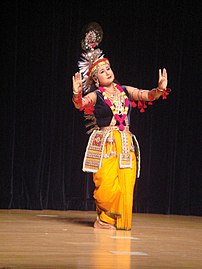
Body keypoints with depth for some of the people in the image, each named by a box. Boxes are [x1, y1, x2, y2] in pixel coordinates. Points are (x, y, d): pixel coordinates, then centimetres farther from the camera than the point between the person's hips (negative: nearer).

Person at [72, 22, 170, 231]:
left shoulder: (125, 91, 13)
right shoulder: (95, 95, -1)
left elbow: (146, 95, 5)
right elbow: (80, 104, -18)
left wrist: (160, 89, -15)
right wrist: (77, 93, -40)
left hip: (126, 143, 4)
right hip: (105, 143, -4)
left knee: (125, 184, -2)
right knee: (107, 184, -12)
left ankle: (118, 220, 10)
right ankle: (103, 218, 7)